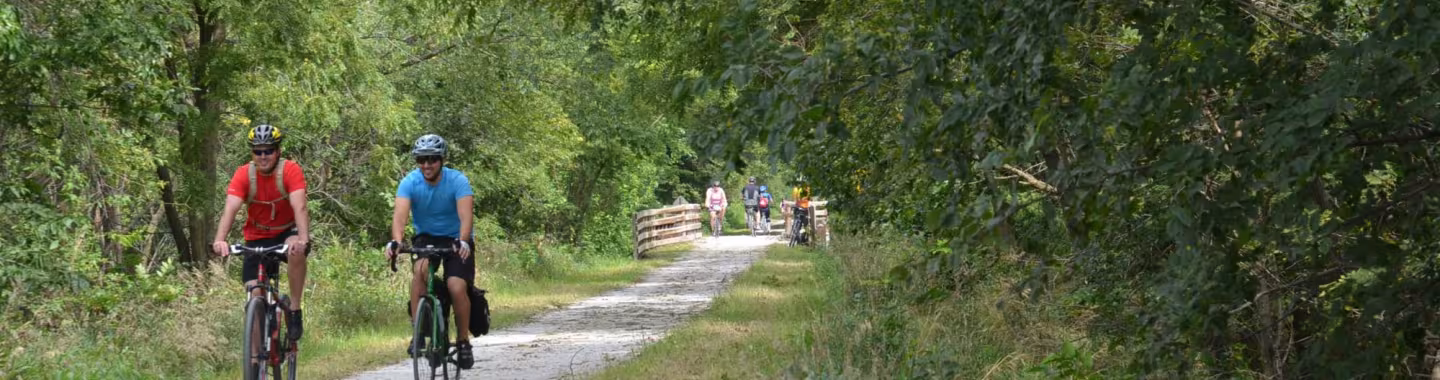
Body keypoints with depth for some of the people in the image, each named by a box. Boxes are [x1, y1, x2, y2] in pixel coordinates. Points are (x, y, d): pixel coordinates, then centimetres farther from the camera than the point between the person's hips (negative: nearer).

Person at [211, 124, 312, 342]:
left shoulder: (290, 171, -19)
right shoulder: (244, 175, -15)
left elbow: (299, 207, -32)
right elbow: (230, 209, -27)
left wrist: (303, 239, -50)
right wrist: (219, 240, -45)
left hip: (288, 232, -2)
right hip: (257, 238, 2)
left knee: (296, 251, -36)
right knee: (255, 295, -9)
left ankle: (294, 311, -21)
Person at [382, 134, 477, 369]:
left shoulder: (458, 181, -20)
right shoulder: (410, 182, -16)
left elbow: (466, 215, -33)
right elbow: (400, 215, -30)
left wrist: (462, 241, -53)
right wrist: (395, 241, -50)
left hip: (455, 240, -1)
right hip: (426, 238, 1)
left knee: (457, 287, -22)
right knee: (420, 269, -31)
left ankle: (463, 341, 0)